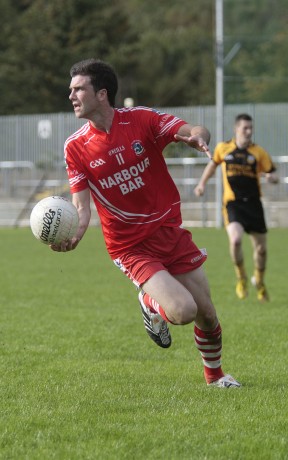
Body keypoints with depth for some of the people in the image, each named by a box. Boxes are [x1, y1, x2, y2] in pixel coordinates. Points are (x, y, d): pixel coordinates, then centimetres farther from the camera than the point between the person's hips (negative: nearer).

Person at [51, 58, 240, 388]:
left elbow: (191, 131, -14)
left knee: (207, 315, 5)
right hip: (130, 247, -2)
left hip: (169, 230, 2)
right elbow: (81, 205, -9)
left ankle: (214, 375, 34)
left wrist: (198, 137, -39)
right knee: (183, 311, -23)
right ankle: (150, 303, 13)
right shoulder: (76, 147, -6)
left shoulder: (142, 120, -6)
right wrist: (73, 235, -30)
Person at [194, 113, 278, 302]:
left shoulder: (259, 152, 0)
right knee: (236, 238, -26)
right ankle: (241, 277, -1)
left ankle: (259, 281, 35)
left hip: (253, 203, 1)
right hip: (232, 202, -1)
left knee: (261, 247, 6)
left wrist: (272, 177, -22)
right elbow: (213, 164, 24)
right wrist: (202, 183, 19)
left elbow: (273, 175, 0)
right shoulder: (223, 148, 3)